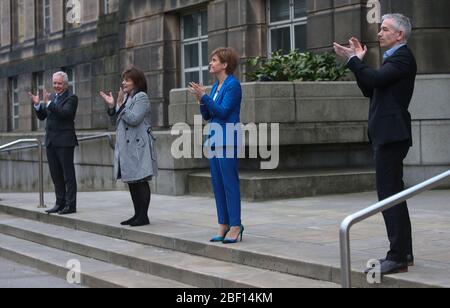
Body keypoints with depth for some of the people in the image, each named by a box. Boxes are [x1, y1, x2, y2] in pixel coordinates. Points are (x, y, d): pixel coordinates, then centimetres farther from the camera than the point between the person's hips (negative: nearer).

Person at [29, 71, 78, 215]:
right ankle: (60, 203, 19)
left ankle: (70, 205, 0)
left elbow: (65, 113, -22)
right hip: (51, 142, 7)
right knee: (56, 175, 11)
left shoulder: (71, 98, -5)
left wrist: (49, 103, -25)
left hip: (64, 142, -7)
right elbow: (42, 116, 15)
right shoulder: (51, 97, 15)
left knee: (68, 175, -3)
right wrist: (37, 104, -2)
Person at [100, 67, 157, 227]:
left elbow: (133, 119, -20)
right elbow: (118, 120, 20)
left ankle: (143, 216, -2)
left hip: (138, 147, -9)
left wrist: (120, 105, -15)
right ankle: (137, 215, 18)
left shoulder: (141, 97, -9)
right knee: (132, 182, 11)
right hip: (126, 146, 9)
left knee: (141, 181, -6)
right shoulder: (127, 97, 18)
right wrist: (112, 106, 6)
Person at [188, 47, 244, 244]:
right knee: (217, 183, 9)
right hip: (214, 139, 9)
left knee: (229, 183, -6)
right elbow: (207, 116, 15)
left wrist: (204, 96, -19)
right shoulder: (216, 86, 15)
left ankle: (235, 226, -2)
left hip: (227, 141, -9)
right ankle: (223, 225, 15)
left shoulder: (233, 85, -10)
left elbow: (223, 111, -18)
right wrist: (200, 100, -1)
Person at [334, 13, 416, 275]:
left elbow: (375, 80, -23)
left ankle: (398, 257, -10)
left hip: (392, 134, -11)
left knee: (389, 194, -11)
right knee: (393, 194, 13)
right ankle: (404, 253, 20)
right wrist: (358, 60, 11)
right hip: (388, 134, 11)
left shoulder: (403, 57, -10)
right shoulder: (396, 57, 21)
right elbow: (371, 90, 19)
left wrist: (354, 59, -9)